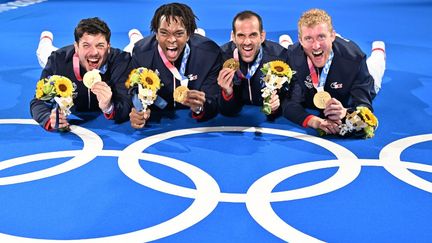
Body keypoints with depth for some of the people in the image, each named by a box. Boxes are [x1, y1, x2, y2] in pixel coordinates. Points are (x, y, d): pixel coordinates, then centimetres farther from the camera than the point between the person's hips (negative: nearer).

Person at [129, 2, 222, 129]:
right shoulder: (141, 53, -14)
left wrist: (199, 108, -40)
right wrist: (138, 113, -34)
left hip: (194, 123, 1)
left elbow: (213, 104, -16)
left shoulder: (210, 52, -18)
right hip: (157, 122, -1)